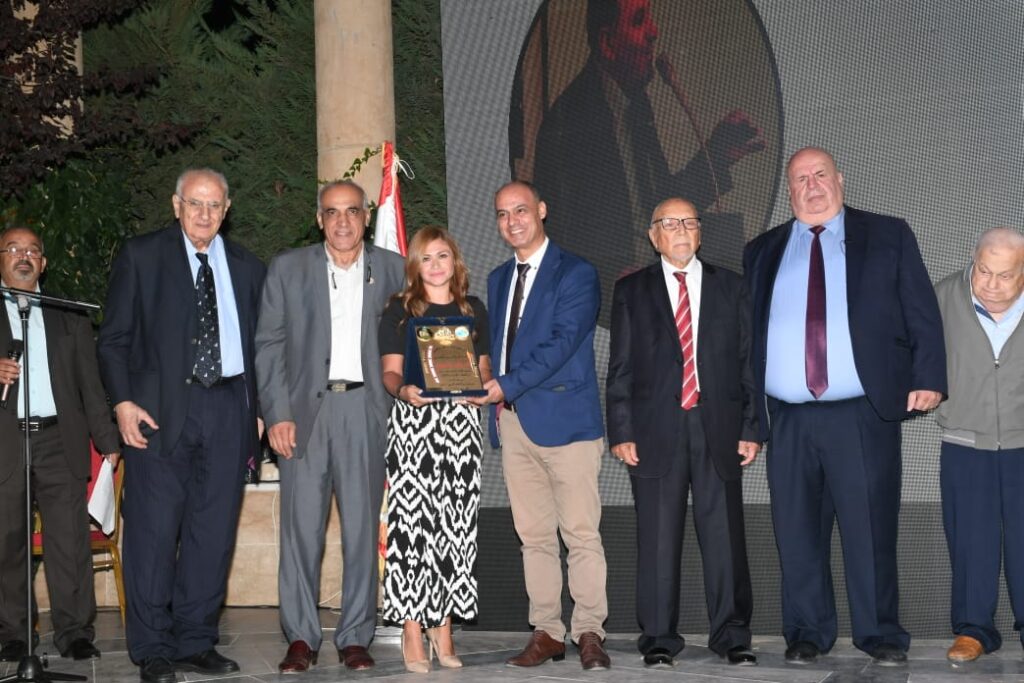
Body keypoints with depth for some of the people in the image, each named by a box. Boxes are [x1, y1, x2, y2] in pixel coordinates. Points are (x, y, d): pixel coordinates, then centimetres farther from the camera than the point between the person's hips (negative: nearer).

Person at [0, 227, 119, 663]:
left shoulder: (70, 317, 18)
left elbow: (90, 383, 16)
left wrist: (107, 439, 10)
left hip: (60, 441, 1)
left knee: (70, 540, -4)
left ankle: (75, 632, 1)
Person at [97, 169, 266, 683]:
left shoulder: (245, 268, 15)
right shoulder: (140, 256, 5)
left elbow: (259, 345, 17)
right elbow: (113, 337, 2)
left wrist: (256, 411, 7)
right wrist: (123, 401, -10)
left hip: (227, 410, 4)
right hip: (161, 409, -3)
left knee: (214, 530, 4)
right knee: (154, 529, -5)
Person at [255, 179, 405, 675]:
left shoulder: (392, 270, 9)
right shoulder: (288, 268, 7)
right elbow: (268, 346, 4)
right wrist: (277, 414, -5)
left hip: (366, 409, 1)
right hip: (305, 410, 0)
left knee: (362, 528, 3)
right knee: (301, 527, -2)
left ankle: (355, 637, 11)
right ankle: (301, 638, 7)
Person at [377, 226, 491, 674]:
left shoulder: (473, 310, 14)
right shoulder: (399, 311, 6)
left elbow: (483, 368, 17)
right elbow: (390, 371, 1)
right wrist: (403, 390, -20)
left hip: (461, 421, 3)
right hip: (414, 421, -3)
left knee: (456, 525, 0)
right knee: (412, 521, -9)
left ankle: (442, 626, 7)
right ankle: (412, 630, -5)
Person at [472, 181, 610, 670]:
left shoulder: (576, 274, -2)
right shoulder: (498, 279, 20)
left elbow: (563, 341, -14)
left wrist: (507, 386, -19)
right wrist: (486, 385, 3)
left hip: (565, 419, -6)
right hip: (513, 422, 6)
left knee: (581, 533, -5)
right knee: (533, 536, 7)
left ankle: (589, 633, 2)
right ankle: (547, 633, 13)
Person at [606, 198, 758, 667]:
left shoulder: (730, 287, 11)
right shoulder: (631, 291, 9)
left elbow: (748, 361, 9)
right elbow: (620, 369, 6)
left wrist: (751, 428, 2)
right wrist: (621, 432, -3)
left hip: (718, 429, 1)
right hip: (656, 431, -1)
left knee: (725, 535, 2)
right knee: (657, 538, 2)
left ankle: (732, 636, 12)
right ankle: (658, 638, 11)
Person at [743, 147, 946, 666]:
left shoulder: (888, 236, 9)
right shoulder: (762, 253, 14)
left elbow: (923, 313, 5)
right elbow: (745, 333, 13)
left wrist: (928, 378, -8)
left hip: (863, 415, -2)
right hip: (789, 421, 2)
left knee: (871, 528, 0)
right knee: (797, 531, 6)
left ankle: (880, 634, 13)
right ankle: (807, 633, 19)